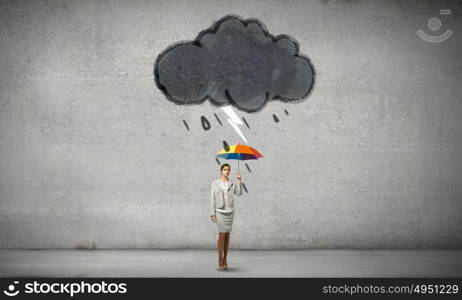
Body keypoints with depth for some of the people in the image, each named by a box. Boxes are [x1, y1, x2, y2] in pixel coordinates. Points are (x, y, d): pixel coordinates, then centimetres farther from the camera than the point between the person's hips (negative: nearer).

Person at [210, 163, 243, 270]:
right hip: (219, 212, -3)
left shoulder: (232, 183, 5)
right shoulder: (215, 183, -1)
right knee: (222, 235, -11)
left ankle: (225, 259, 13)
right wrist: (212, 214, -9)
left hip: (230, 212, 3)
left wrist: (239, 180, -18)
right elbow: (212, 199, -3)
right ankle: (220, 260, -1)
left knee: (227, 235, 4)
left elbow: (239, 193, -11)